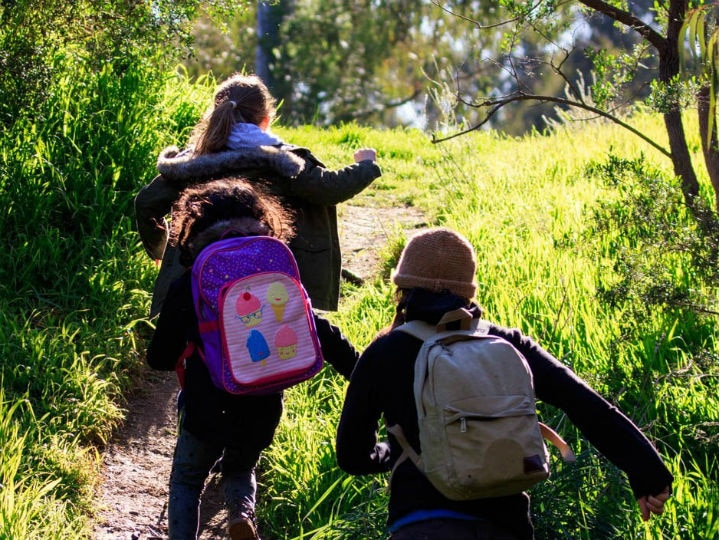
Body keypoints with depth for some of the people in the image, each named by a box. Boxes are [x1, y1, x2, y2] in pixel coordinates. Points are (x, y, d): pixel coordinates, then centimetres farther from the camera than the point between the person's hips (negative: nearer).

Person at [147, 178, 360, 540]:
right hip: (261, 411, 2)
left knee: (186, 481, 21)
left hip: (206, 410, -2)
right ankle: (242, 511, -2)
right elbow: (322, 334, -4)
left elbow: (160, 358, -3)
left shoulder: (188, 286, -6)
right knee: (240, 468, 29)